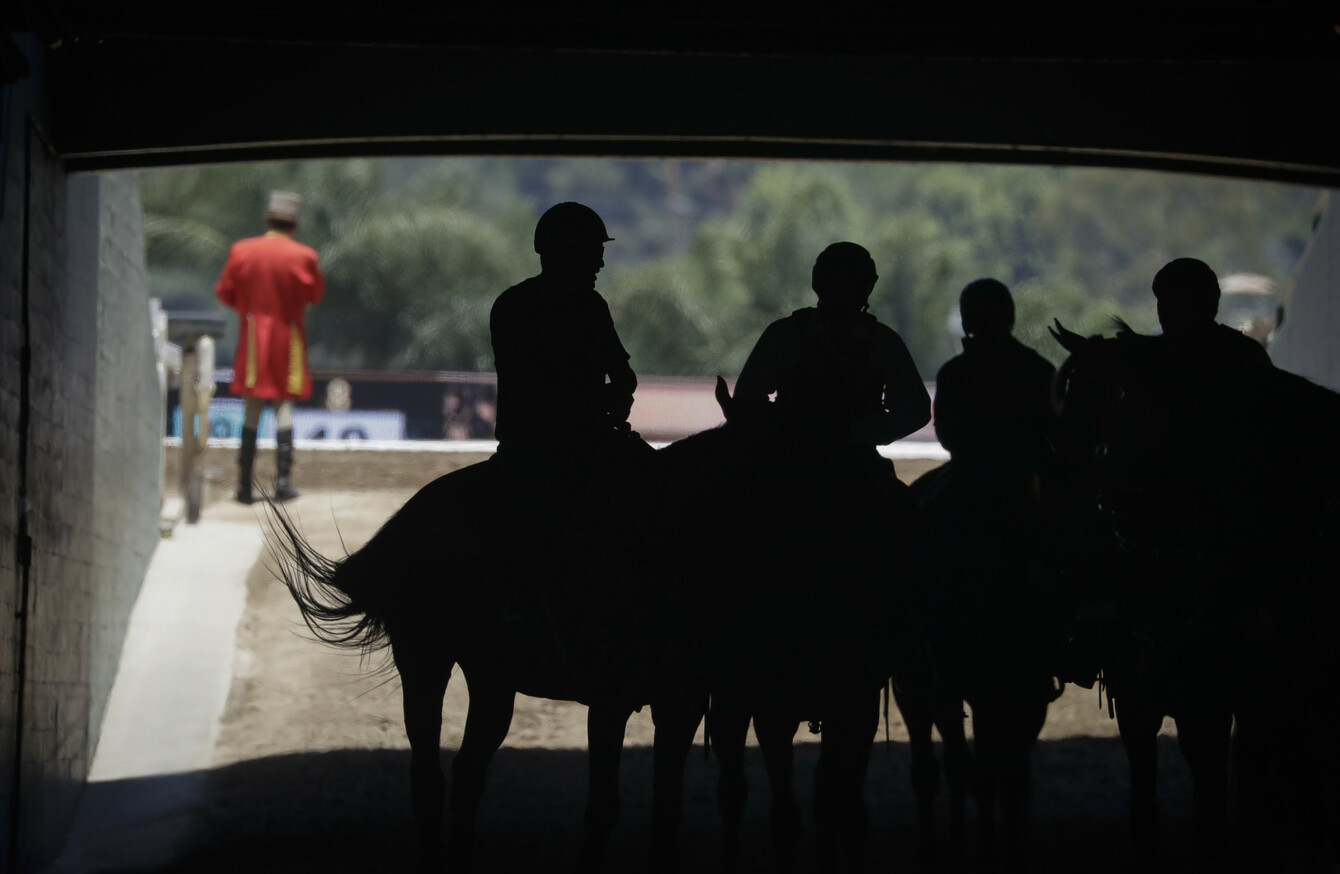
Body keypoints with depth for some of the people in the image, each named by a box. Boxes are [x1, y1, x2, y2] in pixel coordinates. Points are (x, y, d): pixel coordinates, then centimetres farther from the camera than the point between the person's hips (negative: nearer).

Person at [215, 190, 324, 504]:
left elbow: (225, 292, 5)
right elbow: (316, 295, 2)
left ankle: (245, 487, 4)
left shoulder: (241, 251, -4)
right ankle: (283, 482, -5)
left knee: (251, 412, 6)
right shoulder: (302, 256, -9)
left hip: (252, 338, 2)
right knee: (284, 408, 2)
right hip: (287, 338, -2)